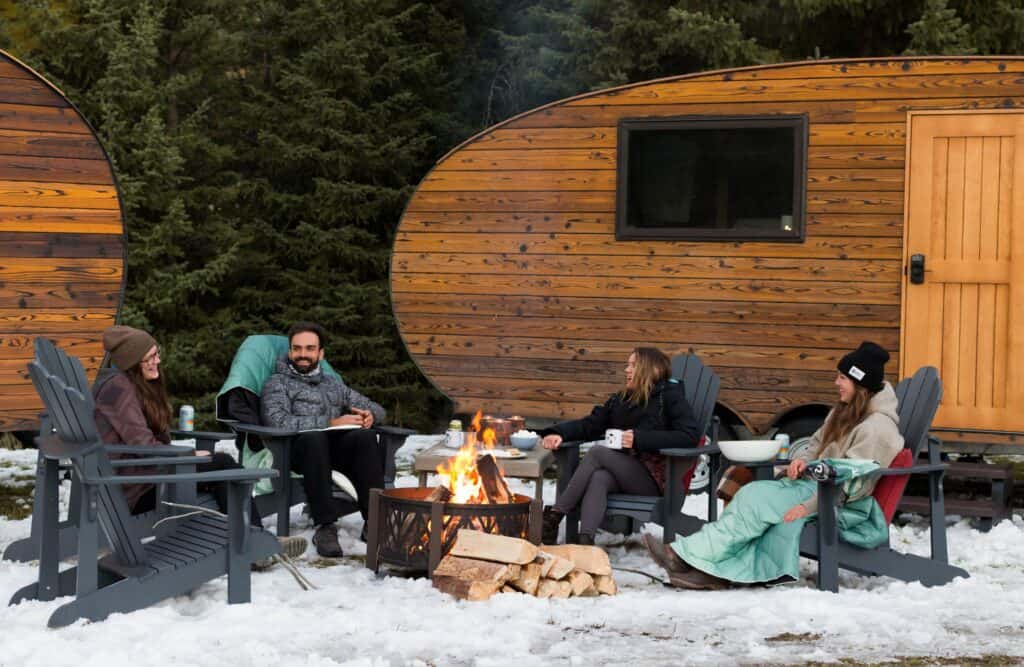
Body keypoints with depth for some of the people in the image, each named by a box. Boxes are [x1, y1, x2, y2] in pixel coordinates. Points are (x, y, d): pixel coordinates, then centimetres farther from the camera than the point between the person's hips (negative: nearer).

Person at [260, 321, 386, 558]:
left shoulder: (333, 384, 32)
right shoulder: (278, 383, 15)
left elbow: (376, 408, 32)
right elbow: (278, 422, -6)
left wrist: (369, 415, 5)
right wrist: (330, 423, -10)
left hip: (340, 447, 4)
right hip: (300, 447, -4)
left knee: (365, 436, -31)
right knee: (314, 437, -41)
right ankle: (325, 527, -41)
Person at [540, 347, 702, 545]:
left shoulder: (669, 396, 2)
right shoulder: (620, 400, 21)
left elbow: (691, 436, -11)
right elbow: (588, 425, 19)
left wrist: (640, 439, -17)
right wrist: (559, 433, -3)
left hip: (653, 479, -5)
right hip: (622, 475, 5)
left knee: (597, 452, -22)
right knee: (598, 478, -29)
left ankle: (554, 515, -21)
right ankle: (585, 542, -46)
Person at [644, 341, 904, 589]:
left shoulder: (877, 427, -16)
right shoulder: (845, 411, 15)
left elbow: (853, 484, -21)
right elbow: (817, 444, 23)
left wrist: (808, 507, -25)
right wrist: (802, 459, -2)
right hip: (817, 484, 9)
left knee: (758, 500, -21)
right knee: (754, 493, -16)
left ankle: (686, 556, -20)